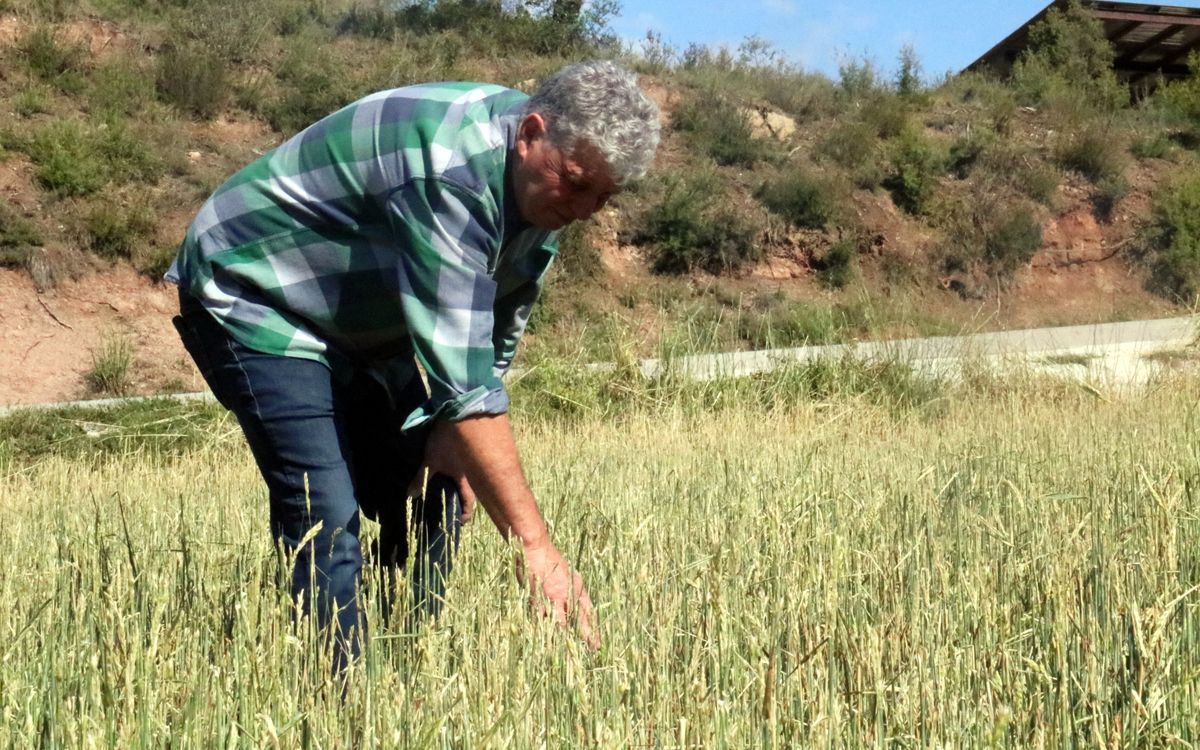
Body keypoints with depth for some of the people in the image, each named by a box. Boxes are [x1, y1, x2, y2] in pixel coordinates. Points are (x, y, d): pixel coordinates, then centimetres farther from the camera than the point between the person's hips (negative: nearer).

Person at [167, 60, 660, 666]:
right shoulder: (450, 172, -35)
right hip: (249, 294, -8)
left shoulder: (543, 177, -7)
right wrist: (534, 544, -40)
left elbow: (496, 334, 5)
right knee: (326, 517, -21)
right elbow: (461, 373, -39)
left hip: (360, 323, 9)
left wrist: (452, 433, -9)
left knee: (429, 505, 3)